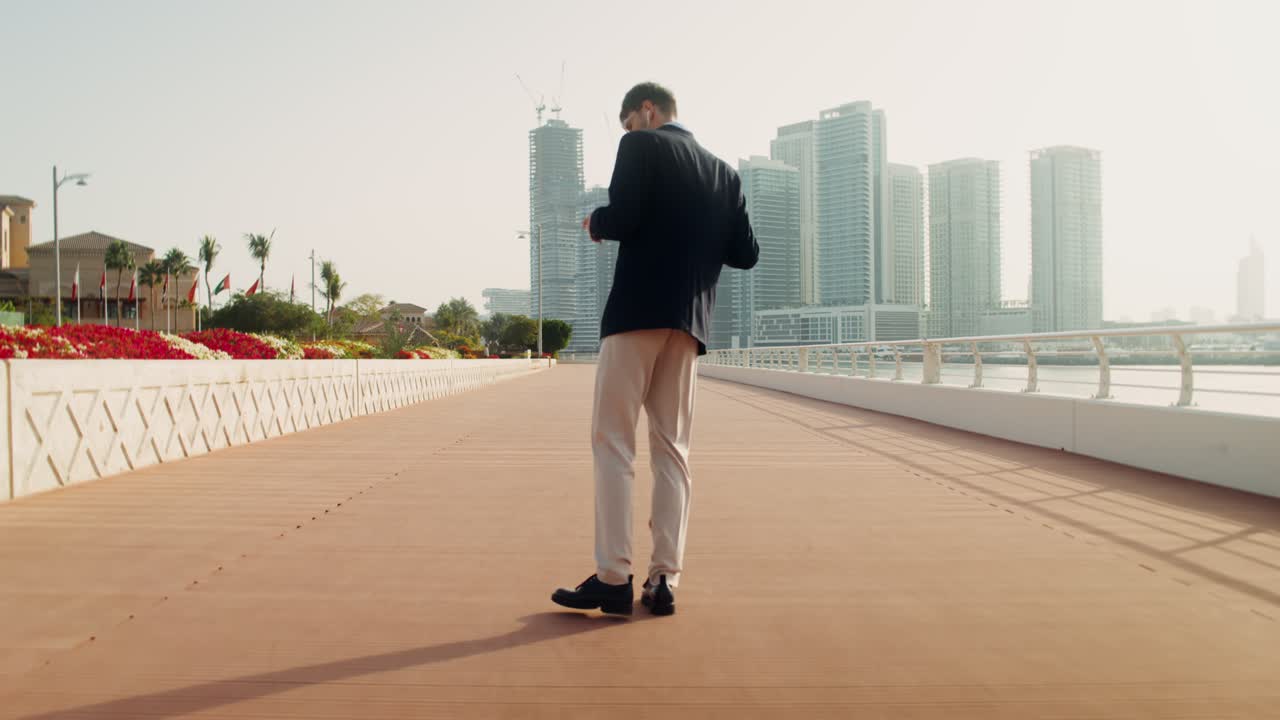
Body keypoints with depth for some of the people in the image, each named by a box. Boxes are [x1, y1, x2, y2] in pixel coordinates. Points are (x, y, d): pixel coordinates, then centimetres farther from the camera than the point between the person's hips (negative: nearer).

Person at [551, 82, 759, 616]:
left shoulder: (641, 146, 0)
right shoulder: (723, 171, 18)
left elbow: (622, 219, -14)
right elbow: (745, 253, 12)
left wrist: (596, 224, 8)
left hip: (638, 310, -6)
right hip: (689, 319, 6)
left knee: (613, 442, -3)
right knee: (672, 448, 6)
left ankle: (612, 579, -5)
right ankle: (664, 581, 5)